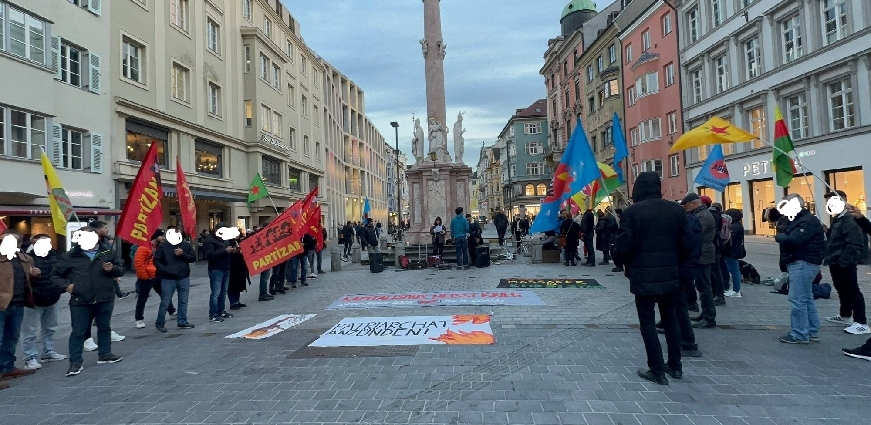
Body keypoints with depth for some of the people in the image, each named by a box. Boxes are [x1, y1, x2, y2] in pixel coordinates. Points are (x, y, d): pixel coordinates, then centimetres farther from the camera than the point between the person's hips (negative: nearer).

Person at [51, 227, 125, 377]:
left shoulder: (108, 253, 3)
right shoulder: (70, 256, 0)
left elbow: (121, 269, 10)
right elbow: (55, 274, 8)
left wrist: (113, 269, -12)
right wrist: (66, 285, -10)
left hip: (105, 300, 2)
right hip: (80, 302, -2)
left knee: (104, 327, 15)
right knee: (78, 332, 3)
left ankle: (105, 354, 29)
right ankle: (75, 362, 12)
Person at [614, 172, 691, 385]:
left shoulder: (632, 211, -13)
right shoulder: (675, 209, 2)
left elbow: (623, 246, -15)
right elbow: (687, 243, 2)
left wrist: (629, 266, 5)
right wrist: (675, 263, 17)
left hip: (643, 276, -5)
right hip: (670, 275, 5)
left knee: (648, 322, 5)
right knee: (670, 318, 19)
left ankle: (657, 370, 8)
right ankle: (675, 366, 28)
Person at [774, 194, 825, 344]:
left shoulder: (808, 221, -15)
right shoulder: (797, 219, 19)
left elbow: (793, 240, -26)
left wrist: (778, 236, -9)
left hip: (803, 264, -11)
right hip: (799, 263, 11)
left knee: (798, 300, -9)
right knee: (806, 299, 16)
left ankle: (800, 334, -4)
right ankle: (812, 332, 25)